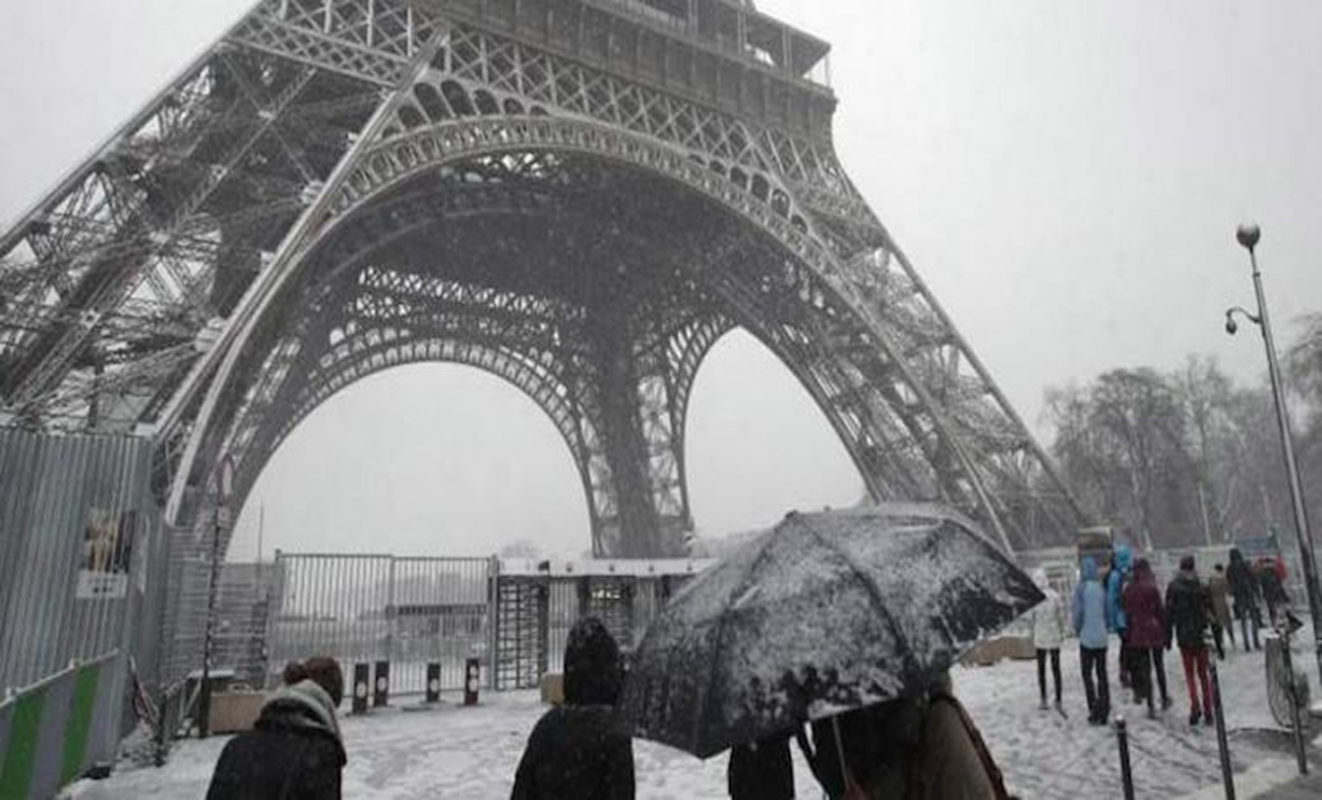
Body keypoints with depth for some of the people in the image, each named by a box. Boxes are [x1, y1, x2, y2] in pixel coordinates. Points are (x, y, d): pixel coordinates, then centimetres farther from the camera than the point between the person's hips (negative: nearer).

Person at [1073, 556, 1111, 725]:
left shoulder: (1081, 588, -12)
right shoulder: (1101, 588, 1)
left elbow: (1078, 612, -11)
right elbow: (1108, 611, 6)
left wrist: (1077, 629, 7)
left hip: (1087, 638, -4)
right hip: (1102, 638, 4)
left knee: (1087, 675, 5)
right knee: (1102, 674, 13)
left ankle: (1094, 711, -1)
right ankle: (1104, 711, 14)